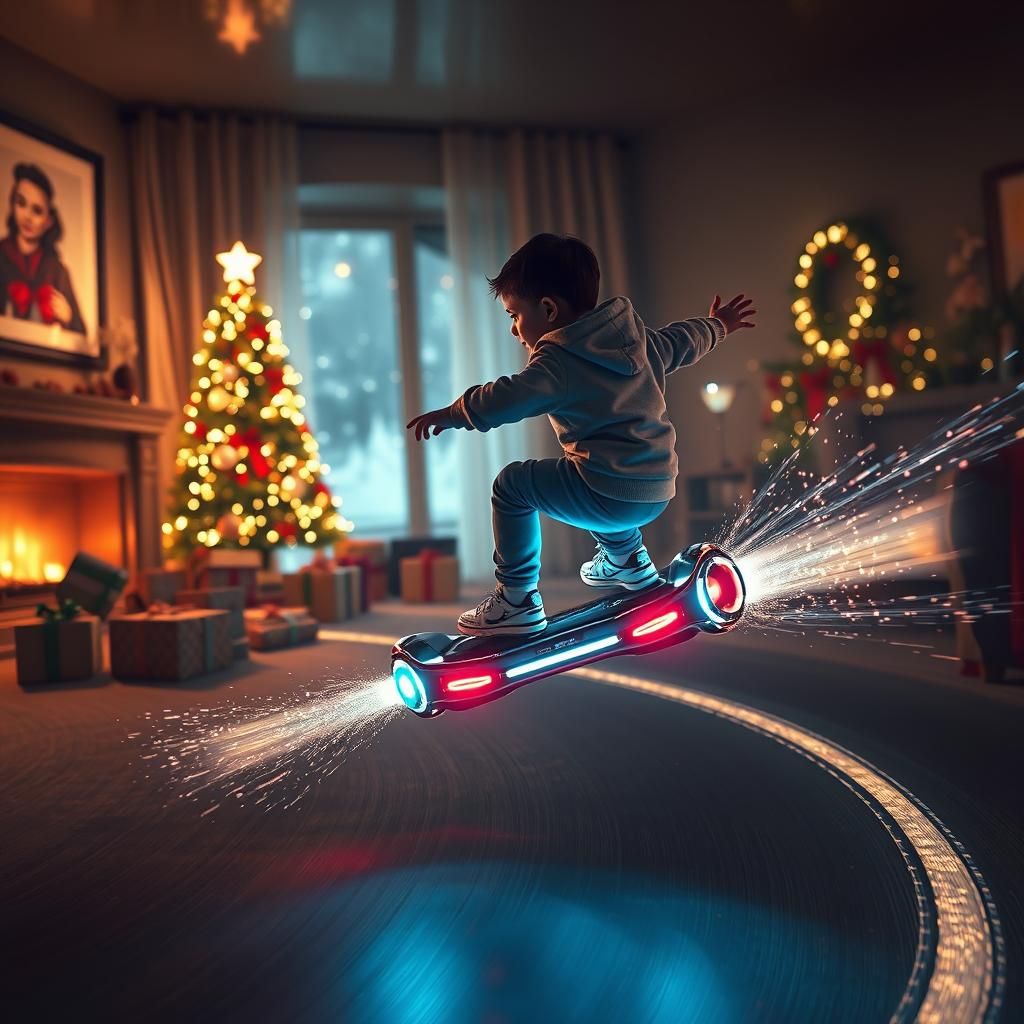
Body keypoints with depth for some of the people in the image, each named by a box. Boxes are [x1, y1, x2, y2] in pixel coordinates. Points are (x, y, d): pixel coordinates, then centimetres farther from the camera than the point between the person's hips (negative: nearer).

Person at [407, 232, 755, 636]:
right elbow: (681, 342, 28)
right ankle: (629, 563, 51)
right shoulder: (635, 336, 12)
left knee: (512, 484, 1)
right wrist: (717, 325, 48)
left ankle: (517, 602, 3)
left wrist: (452, 413, -5)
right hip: (658, 492, 9)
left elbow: (506, 400, -21)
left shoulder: (560, 360, -12)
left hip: (613, 499, -9)